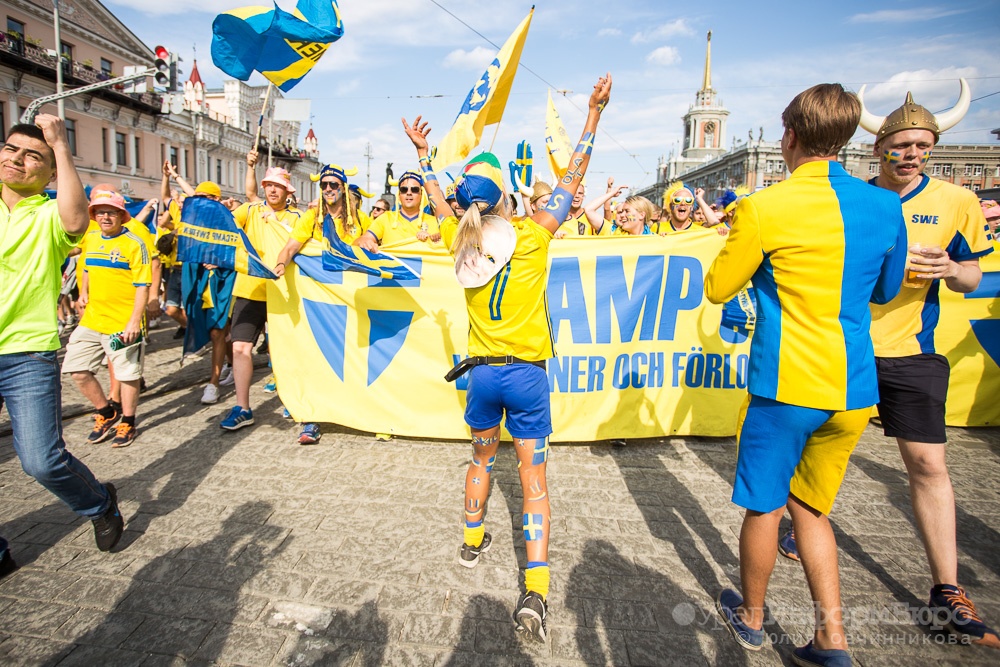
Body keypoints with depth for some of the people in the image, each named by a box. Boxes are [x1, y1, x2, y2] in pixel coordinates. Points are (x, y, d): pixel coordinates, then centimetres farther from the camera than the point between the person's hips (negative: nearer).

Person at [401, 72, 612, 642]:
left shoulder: (461, 242, -2)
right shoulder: (531, 237, -11)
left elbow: (438, 200, 18)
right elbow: (572, 180, -3)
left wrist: (423, 152, 29)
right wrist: (594, 114, 4)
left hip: (482, 371, 4)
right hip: (527, 373, -3)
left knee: (483, 458, 25)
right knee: (534, 477, 4)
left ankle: (473, 541, 43)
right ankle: (535, 591, 3)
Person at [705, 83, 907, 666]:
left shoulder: (765, 208, -11)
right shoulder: (885, 206, 5)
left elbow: (718, 288, -1)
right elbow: (885, 290, 19)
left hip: (787, 385, -5)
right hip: (853, 389, 5)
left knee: (765, 509, 13)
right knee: (811, 509, 21)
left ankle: (751, 618, 35)